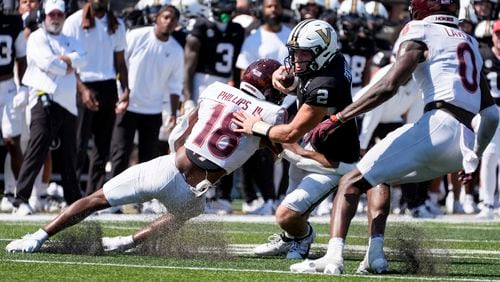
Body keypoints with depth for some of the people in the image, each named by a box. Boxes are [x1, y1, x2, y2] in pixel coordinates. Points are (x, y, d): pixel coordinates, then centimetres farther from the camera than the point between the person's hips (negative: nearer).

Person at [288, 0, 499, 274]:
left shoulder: (420, 35, 4)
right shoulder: (471, 44, 26)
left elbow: (388, 87, -10)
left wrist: (337, 119, -10)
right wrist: (474, 158, 38)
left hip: (436, 126, -7)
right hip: (464, 144, 7)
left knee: (351, 182, -4)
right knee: (379, 179, 25)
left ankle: (333, 256, -24)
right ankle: (375, 256, 9)